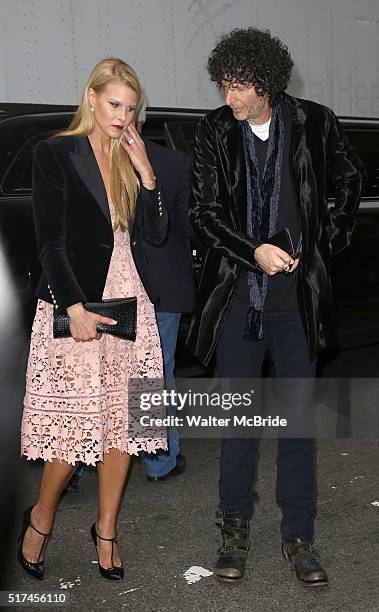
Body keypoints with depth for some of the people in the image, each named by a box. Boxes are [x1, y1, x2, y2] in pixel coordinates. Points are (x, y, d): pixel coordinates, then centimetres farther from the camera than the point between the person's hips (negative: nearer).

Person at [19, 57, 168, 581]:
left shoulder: (132, 159, 14)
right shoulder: (56, 153, -1)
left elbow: (157, 234, 6)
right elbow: (50, 242, -7)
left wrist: (144, 170, -2)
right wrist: (76, 307, -15)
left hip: (130, 302, 5)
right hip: (76, 303, -5)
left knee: (123, 420, 6)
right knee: (78, 422, -5)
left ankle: (106, 528, 23)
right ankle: (41, 518, 21)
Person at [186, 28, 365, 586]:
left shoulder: (314, 124, -1)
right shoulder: (215, 131, 0)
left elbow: (351, 177, 16)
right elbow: (202, 211, -1)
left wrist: (331, 238, 8)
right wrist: (255, 251, -15)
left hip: (298, 297, 0)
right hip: (237, 296, 1)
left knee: (298, 419, 6)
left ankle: (298, 536, 19)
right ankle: (236, 527, 25)